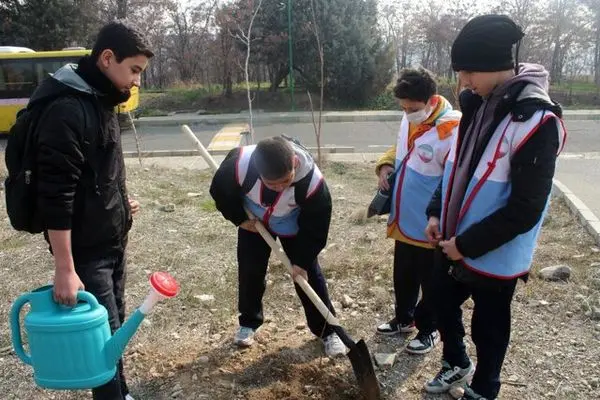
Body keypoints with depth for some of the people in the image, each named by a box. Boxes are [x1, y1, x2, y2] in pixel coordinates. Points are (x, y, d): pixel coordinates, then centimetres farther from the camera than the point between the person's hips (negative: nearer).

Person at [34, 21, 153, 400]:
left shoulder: (101, 100, 9)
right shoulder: (67, 109, -21)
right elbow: (56, 196, -24)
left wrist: (120, 201, 11)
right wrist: (65, 270, -24)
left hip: (113, 241, 9)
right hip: (86, 249, -9)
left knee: (115, 326, 19)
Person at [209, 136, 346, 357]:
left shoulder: (312, 181, -41)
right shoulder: (240, 164, -40)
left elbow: (316, 226, -24)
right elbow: (220, 190, -16)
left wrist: (302, 261, -21)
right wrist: (239, 219, -11)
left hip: (294, 226, -1)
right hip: (252, 221, 2)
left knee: (309, 274, -1)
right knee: (249, 272, 6)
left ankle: (327, 330, 15)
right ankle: (249, 322, 31)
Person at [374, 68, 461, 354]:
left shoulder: (452, 130, -24)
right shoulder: (409, 119, 1)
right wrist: (386, 165, -1)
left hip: (430, 227, -7)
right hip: (404, 221, 8)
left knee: (431, 282, 13)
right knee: (403, 276, 23)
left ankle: (429, 329, 33)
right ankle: (404, 318, 44)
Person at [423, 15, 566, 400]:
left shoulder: (537, 121, -24)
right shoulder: (478, 105, 0)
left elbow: (525, 210, -24)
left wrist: (466, 244, -19)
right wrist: (437, 212, 3)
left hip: (495, 257, -7)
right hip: (454, 244, 7)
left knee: (488, 327, 14)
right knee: (443, 305, 23)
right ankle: (456, 364, 50)